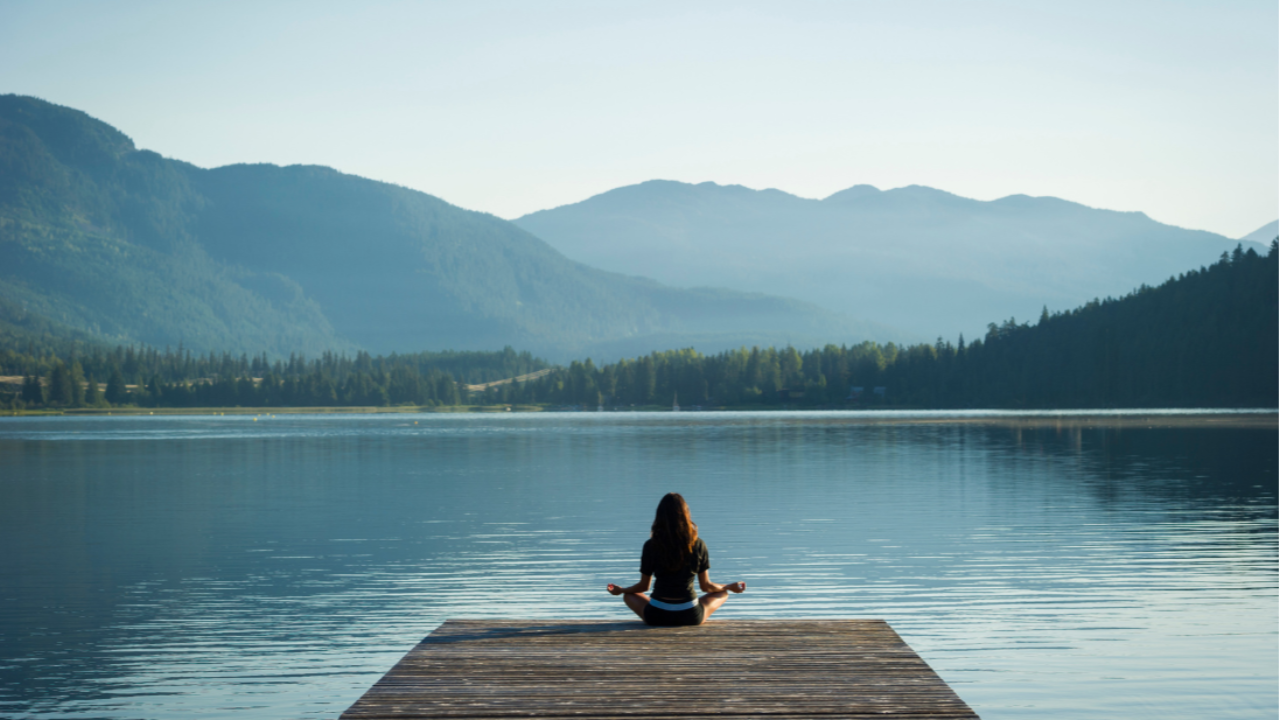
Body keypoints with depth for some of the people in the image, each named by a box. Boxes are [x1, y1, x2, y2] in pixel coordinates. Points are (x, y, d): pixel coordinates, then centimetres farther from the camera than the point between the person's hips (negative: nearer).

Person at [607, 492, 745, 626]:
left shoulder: (651, 545, -7)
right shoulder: (698, 545, -7)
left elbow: (643, 586, 3)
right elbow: (706, 586, 3)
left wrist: (620, 590, 24)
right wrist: (730, 587, 23)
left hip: (657, 617, 0)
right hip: (691, 617, 0)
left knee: (629, 596, 30)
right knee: (722, 594, 28)